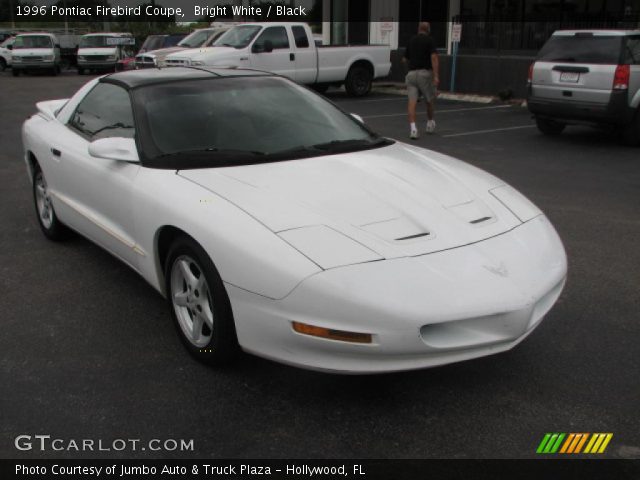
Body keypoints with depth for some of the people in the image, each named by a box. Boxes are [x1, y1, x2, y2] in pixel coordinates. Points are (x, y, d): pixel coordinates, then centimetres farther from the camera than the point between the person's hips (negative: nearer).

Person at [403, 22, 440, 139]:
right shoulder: (429, 40, -1)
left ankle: (413, 128, -19)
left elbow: (405, 59, 21)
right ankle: (430, 123, 32)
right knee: (430, 100, 17)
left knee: (412, 102, -5)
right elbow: (434, 57, -14)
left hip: (411, 73, 3)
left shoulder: (411, 41, 13)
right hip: (425, 73, -3)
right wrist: (436, 75, -18)